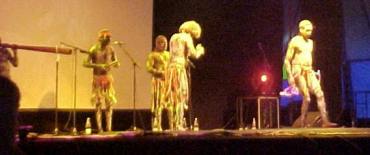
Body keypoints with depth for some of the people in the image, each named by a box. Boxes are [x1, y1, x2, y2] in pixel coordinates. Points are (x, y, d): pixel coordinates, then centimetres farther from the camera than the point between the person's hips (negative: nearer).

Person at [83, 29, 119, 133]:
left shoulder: (110, 49, 4)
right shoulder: (94, 49, -6)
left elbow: (116, 64, 10)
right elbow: (86, 63, -10)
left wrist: (116, 64, -14)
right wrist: (98, 66, -22)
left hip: (108, 78, 3)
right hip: (97, 78, -3)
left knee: (109, 103, 1)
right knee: (98, 103, 0)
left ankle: (109, 128, 7)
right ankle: (99, 128, 3)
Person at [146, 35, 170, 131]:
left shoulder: (168, 54, 18)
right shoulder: (153, 55, 0)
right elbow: (149, 68, -10)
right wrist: (160, 73, -20)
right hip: (158, 81, -5)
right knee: (158, 103, -6)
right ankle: (157, 126, -3)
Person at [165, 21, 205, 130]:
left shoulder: (173, 37, 20)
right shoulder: (187, 37, -1)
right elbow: (194, 54, -8)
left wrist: (192, 52, 32)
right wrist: (200, 51, 13)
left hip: (170, 68, 7)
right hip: (179, 68, -7)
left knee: (172, 97, 10)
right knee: (180, 97, -2)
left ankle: (172, 124, 12)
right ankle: (178, 124, -4)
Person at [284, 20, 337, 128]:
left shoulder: (310, 42, 16)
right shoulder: (294, 41, -5)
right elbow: (287, 60, -7)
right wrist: (290, 76, -14)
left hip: (309, 72, 6)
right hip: (298, 72, -6)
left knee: (320, 94, -10)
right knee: (307, 98, -12)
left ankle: (325, 121, -14)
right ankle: (303, 124, 1)